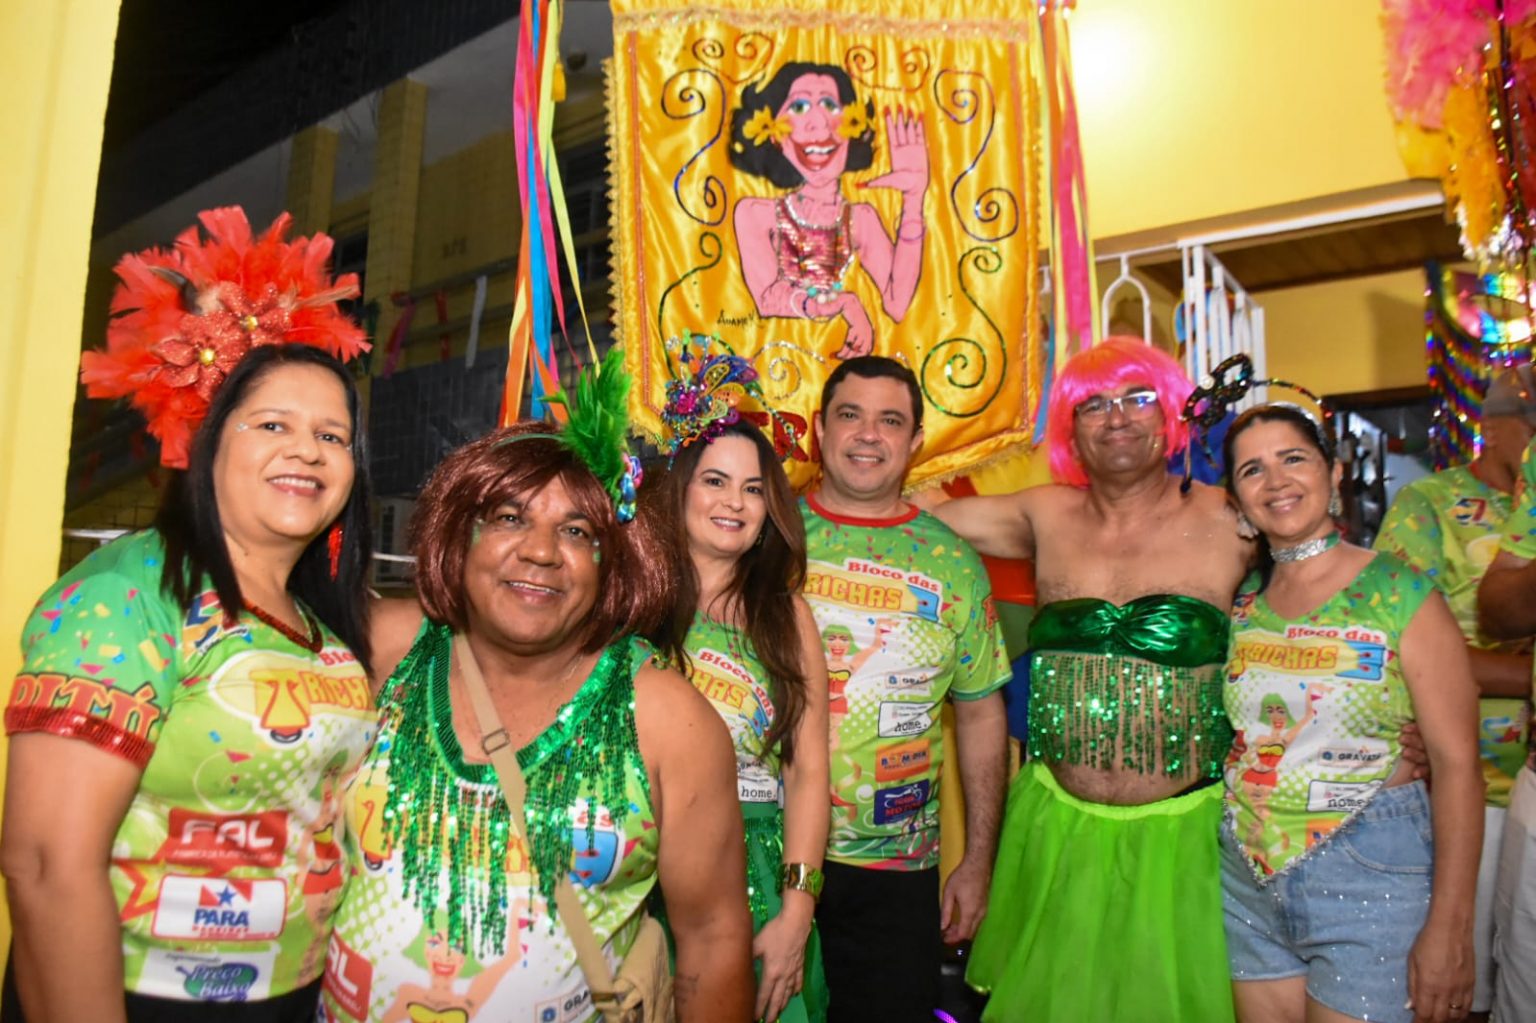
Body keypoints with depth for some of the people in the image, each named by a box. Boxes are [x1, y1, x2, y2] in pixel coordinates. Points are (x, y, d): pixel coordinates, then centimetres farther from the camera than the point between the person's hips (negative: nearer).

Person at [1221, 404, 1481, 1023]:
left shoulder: (1398, 594, -9)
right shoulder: (1239, 602, 3)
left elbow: (1456, 765, -11)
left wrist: (1449, 929, -14)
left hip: (1369, 879, -4)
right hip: (1246, 877, 4)